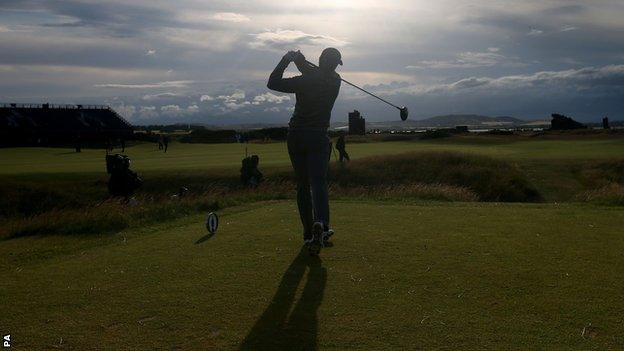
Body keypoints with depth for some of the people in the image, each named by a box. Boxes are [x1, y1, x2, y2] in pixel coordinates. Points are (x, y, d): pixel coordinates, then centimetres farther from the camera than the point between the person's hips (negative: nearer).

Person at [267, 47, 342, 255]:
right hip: (318, 139, 0)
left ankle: (309, 233, 12)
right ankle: (321, 223, -36)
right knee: (318, 182, -9)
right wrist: (300, 60, 15)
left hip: (295, 137, 0)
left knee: (303, 185, 9)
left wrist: (286, 60, 3)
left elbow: (272, 83, -3)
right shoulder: (335, 82, 0)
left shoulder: (303, 82, -9)